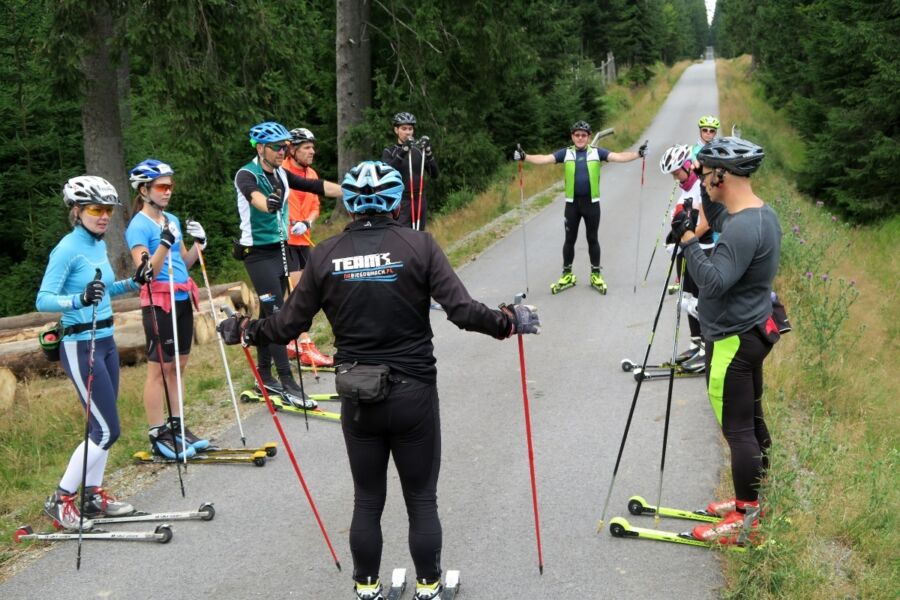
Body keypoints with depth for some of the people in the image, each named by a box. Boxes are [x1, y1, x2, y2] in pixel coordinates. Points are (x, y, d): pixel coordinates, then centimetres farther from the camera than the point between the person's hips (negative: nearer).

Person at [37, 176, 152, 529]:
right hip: (80, 347, -8)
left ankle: (93, 497, 24)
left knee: (102, 427, 13)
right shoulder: (68, 249, -15)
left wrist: (133, 283, 7)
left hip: (106, 342, 8)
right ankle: (60, 501, 5)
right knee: (107, 431, -7)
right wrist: (80, 299, -38)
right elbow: (43, 300, -21)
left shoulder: (99, 245, 9)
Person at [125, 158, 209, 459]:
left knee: (178, 366, 12)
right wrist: (164, 243, -29)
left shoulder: (172, 220, 13)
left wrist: (199, 244, 0)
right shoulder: (138, 226, -10)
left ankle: (177, 426, 21)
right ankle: (157, 436, 4)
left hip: (182, 299, 8)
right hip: (159, 302, -8)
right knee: (159, 368, -3)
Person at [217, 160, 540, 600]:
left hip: (357, 399, 2)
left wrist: (245, 331, 17)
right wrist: (509, 323, 1)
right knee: (421, 500, 13)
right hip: (414, 394, -2)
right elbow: (463, 311, -15)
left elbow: (289, 324, 0)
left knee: (367, 501, 18)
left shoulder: (325, 254, -3)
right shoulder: (418, 244, -9)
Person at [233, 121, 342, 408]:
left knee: (270, 313, 13)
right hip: (258, 254, -8)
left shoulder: (282, 174, 8)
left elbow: (317, 186, 0)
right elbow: (253, 194, -38)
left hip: (280, 250, 8)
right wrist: (267, 204, -60)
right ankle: (288, 384, -11)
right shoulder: (246, 175, -14)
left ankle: (265, 375, 23)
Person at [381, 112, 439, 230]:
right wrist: (403, 152, -31)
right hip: (400, 202, -4)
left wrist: (429, 152, -17)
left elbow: (434, 174, -1)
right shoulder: (389, 152, 1)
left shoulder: (419, 150, 10)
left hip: (420, 201, 4)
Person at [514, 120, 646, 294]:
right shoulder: (566, 153, -1)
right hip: (572, 203, 1)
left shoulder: (597, 152, -2)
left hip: (591, 202, 0)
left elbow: (618, 157, -10)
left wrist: (638, 154, -24)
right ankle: (567, 275, 21)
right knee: (569, 239, 9)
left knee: (593, 239, 9)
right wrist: (525, 157, -25)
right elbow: (545, 159, -10)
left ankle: (595, 275, 22)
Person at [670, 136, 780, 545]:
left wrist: (687, 240, -24)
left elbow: (713, 282, -30)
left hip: (733, 341, -10)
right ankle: (752, 501, 32)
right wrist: (705, 191, 12)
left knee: (738, 430, -2)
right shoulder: (761, 213, 7)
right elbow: (719, 221, 25)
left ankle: (745, 521, 7)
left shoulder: (743, 228, -25)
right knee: (752, 420, 19)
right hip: (753, 331, 10)